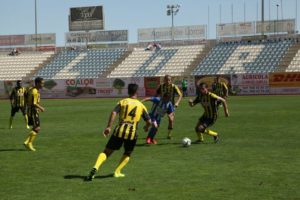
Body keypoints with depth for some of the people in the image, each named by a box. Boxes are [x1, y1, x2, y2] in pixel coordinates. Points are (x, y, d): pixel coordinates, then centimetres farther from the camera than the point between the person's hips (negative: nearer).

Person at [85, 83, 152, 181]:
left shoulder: (122, 102, 10)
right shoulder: (141, 105, 12)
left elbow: (114, 113, -7)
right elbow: (149, 121, 13)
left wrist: (108, 127, -9)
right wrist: (146, 127, 35)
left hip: (120, 130, 0)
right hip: (132, 133, 0)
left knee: (106, 152, 4)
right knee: (127, 154, 25)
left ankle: (95, 167, -19)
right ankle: (117, 172, 13)